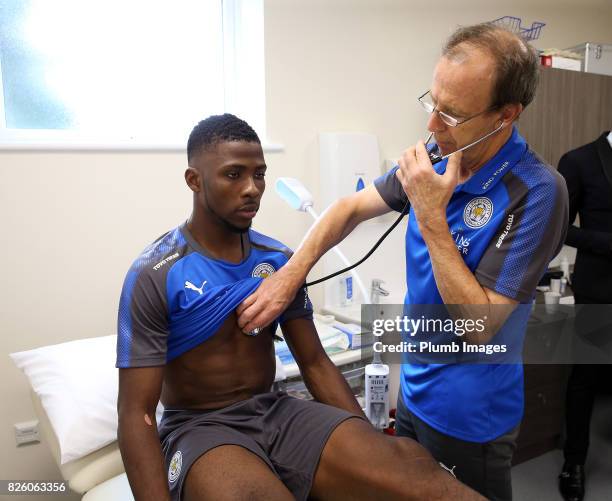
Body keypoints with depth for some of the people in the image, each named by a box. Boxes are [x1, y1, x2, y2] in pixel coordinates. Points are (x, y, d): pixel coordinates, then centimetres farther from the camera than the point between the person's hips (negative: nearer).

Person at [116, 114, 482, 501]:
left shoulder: (279, 260, 2)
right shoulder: (155, 276, -12)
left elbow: (315, 363, 5)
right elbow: (136, 411, -12)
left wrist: (371, 446, -3)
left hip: (277, 413, 4)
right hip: (199, 428, -3)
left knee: (412, 466, -19)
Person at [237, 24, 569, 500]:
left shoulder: (536, 191, -25)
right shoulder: (439, 159, -6)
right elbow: (351, 208, 2)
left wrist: (430, 216, -29)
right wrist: (292, 272, -11)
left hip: (468, 415, -6)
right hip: (414, 388, 6)